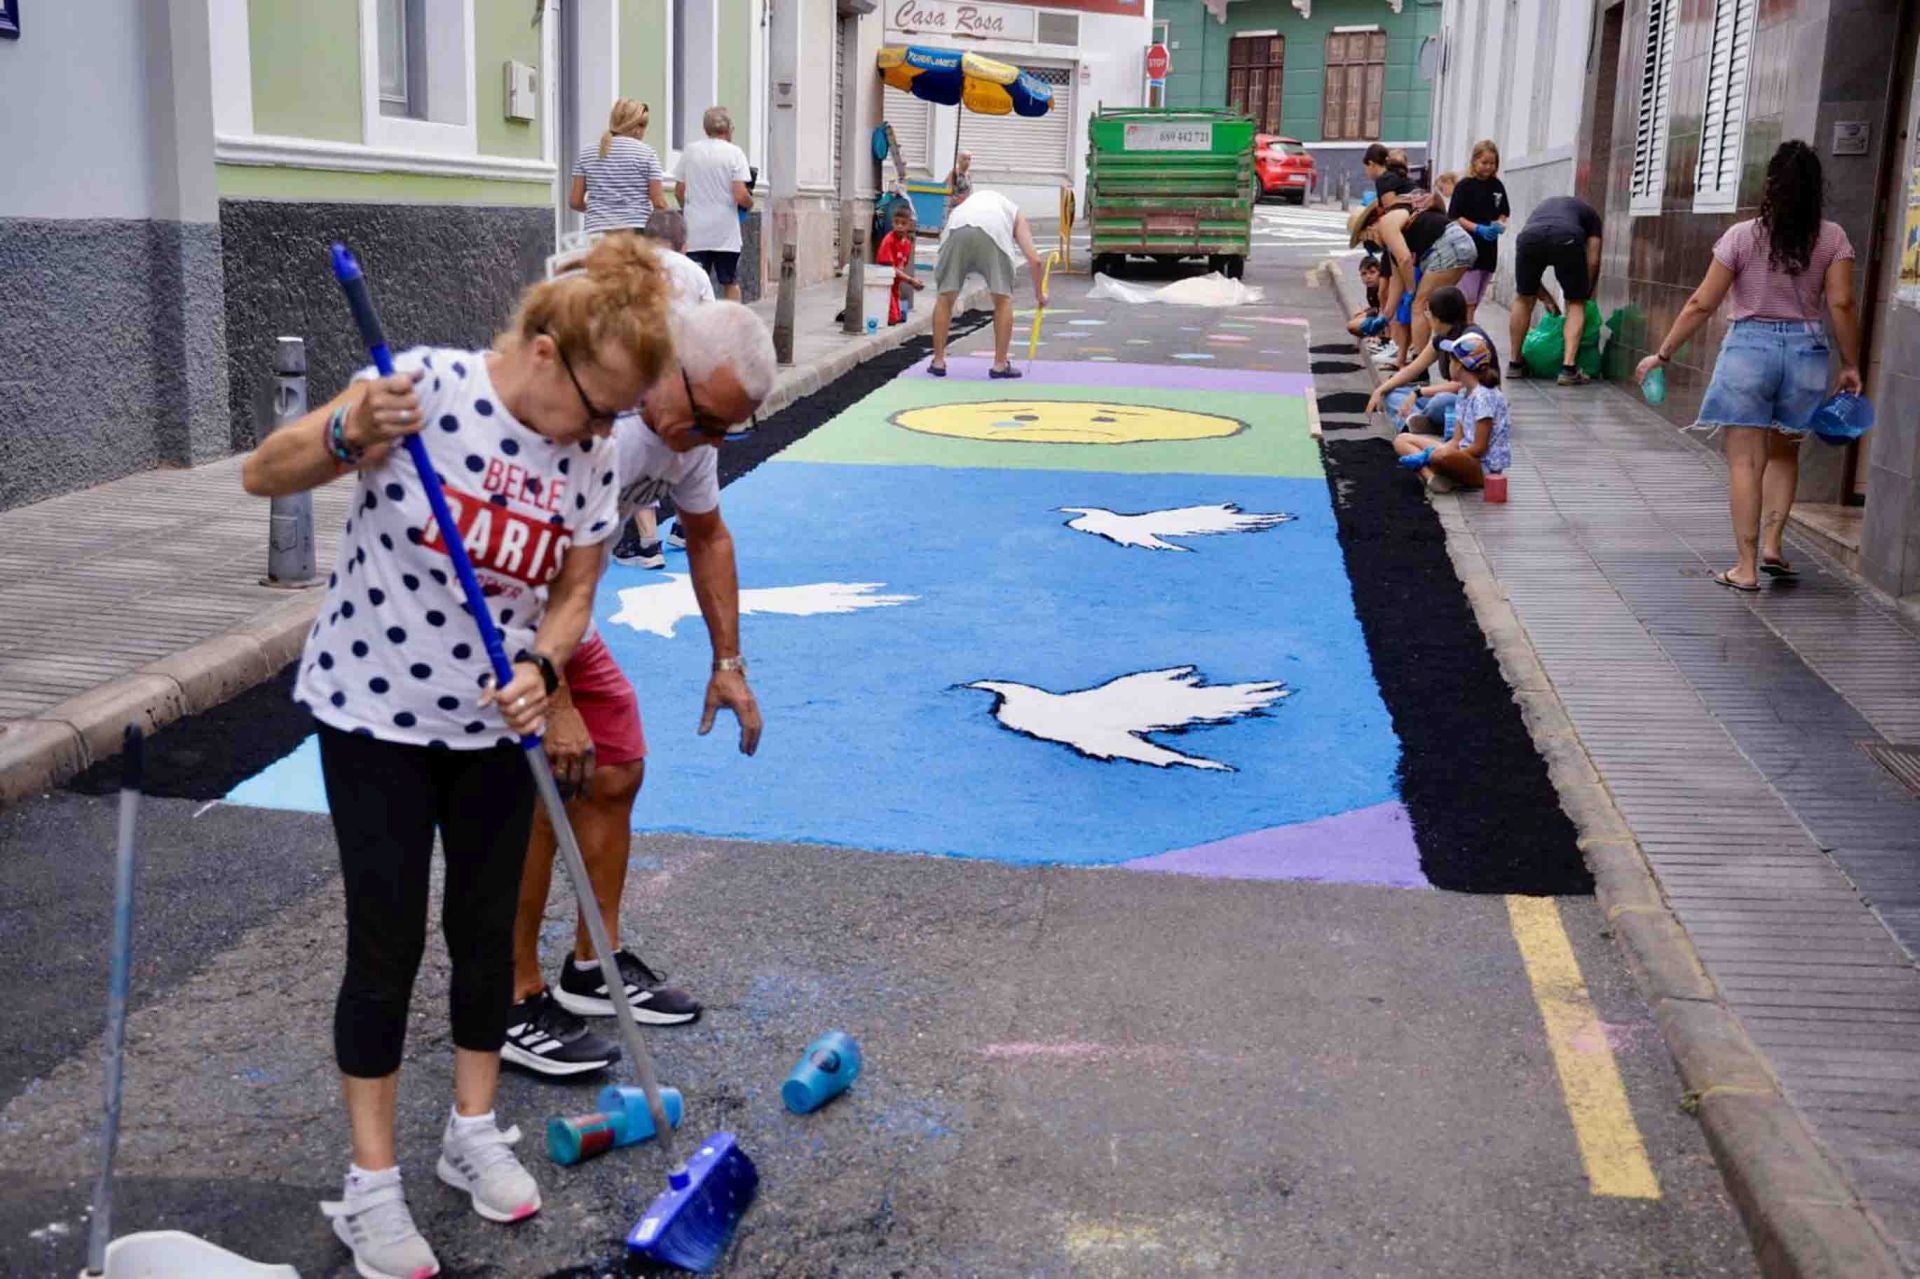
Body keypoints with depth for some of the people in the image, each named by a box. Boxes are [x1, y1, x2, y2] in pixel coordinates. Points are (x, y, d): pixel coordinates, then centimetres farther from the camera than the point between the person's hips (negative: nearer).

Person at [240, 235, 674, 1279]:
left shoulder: (592, 454, -5)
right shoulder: (428, 388, -19)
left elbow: (572, 592, 5)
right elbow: (261, 476, -15)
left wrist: (540, 668, -15)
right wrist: (349, 434, -34)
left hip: (496, 722, 4)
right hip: (374, 713, -4)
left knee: (487, 928, 13)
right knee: (387, 947, 1)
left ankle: (474, 1134, 33)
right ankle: (371, 1187, 17)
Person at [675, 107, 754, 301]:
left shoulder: (689, 152, 4)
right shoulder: (734, 152, -6)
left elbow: (679, 192, 8)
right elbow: (740, 196, -13)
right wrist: (750, 202, 8)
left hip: (695, 233, 2)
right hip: (726, 234, -2)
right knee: (731, 283, 9)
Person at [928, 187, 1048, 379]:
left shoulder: (968, 201, 45)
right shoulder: (1015, 214, 35)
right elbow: (1034, 259, 25)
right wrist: (1039, 294, 36)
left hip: (956, 229, 2)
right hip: (994, 232, -2)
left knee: (945, 297, 15)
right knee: (1003, 300, 13)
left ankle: (938, 362, 17)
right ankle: (1000, 365, 13)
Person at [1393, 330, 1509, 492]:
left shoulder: (1483, 396, -17)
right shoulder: (1464, 393, 12)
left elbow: (1479, 448, -19)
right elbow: (1456, 440, 10)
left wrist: (1428, 455, -16)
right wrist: (1430, 453, -10)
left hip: (1485, 468, -11)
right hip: (1465, 456, 11)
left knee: (1443, 455, -44)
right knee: (1402, 440, 6)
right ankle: (1431, 476, -19)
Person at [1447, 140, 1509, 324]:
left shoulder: (1497, 186, 8)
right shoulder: (1465, 185, -5)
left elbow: (1504, 213, 17)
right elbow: (1454, 217, -8)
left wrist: (1500, 225, -6)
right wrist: (1479, 229, -19)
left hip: (1489, 248, 5)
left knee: (1476, 301, 8)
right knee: (1468, 300, -10)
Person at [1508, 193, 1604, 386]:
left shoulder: (1542, 207, 44)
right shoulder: (1590, 213, 36)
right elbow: (1593, 261, 24)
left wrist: (1546, 298, 45)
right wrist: (1585, 293, 35)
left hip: (1529, 237, 2)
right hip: (1567, 239, -2)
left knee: (1523, 299, 26)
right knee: (1576, 304, 16)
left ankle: (1514, 363, 31)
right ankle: (1568, 368, 5)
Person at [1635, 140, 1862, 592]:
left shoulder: (1742, 236, -5)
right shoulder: (1832, 238, 0)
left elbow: (1702, 304, -5)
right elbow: (1842, 304, -5)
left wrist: (1662, 354, 2)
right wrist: (1851, 365, 4)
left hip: (1749, 346, -2)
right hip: (1806, 350, 2)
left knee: (1745, 461, 2)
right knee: (1784, 455, 21)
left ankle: (1746, 567, 1)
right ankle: (1771, 545, 13)